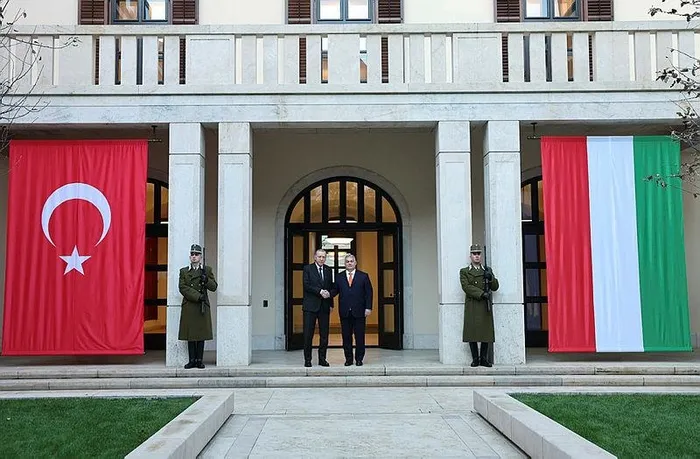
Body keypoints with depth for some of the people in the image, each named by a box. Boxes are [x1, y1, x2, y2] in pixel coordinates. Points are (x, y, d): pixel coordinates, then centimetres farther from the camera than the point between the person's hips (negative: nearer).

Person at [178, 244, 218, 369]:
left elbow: (214, 287, 5)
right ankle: (192, 360, 8)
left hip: (203, 307, 0)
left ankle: (199, 360, 8)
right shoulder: (183, 271, 9)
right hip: (189, 307, 0)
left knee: (201, 335, 1)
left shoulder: (207, 270, 9)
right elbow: (183, 288, -4)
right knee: (190, 335, 2)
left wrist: (206, 279, -15)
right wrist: (198, 296, -14)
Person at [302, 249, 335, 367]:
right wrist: (320, 291, -16)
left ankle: (322, 359, 14)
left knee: (324, 334, 5)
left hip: (324, 306, 4)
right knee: (308, 334, -2)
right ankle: (307, 359, 7)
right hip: (310, 306, -4)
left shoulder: (328, 270, 14)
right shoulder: (307, 269, 1)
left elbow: (331, 287, 16)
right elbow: (306, 285, -9)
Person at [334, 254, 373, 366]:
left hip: (359, 312, -1)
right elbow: (335, 291, 5)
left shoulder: (363, 276, 5)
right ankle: (348, 359, 14)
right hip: (344, 312, 2)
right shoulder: (339, 277, 10)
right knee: (346, 337, 5)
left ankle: (359, 359, 11)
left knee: (359, 337, 2)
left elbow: (369, 293, 2)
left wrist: (368, 307, -6)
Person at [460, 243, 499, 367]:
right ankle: (475, 358, 5)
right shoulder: (464, 272, 8)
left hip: (485, 306, 2)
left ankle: (484, 358, 9)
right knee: (472, 333, -4)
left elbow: (495, 287, 11)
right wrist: (482, 293, -15)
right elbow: (466, 286, -7)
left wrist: (491, 278, -9)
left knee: (486, 332, 1)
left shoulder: (487, 270, 16)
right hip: (472, 306, -2)